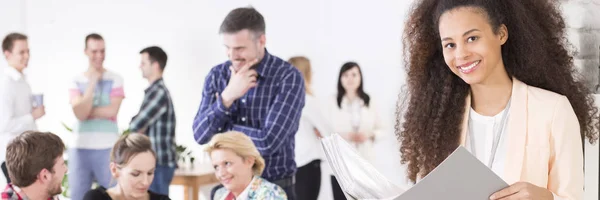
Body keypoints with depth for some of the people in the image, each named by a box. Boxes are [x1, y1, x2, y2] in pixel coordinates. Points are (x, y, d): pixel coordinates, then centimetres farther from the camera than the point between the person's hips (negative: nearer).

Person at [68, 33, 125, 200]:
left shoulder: (115, 79, 2)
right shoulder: (77, 81, 6)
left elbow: (112, 111, -9)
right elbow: (80, 113, -8)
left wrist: (87, 112, -4)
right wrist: (93, 81, -8)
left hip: (107, 148, -2)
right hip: (79, 147, 2)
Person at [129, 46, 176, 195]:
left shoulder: (159, 92, -16)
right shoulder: (155, 90, 15)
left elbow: (136, 125, -17)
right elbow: (143, 123, 17)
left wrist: (137, 125, 4)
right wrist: (140, 128, -3)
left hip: (160, 163, -9)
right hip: (155, 160, 9)